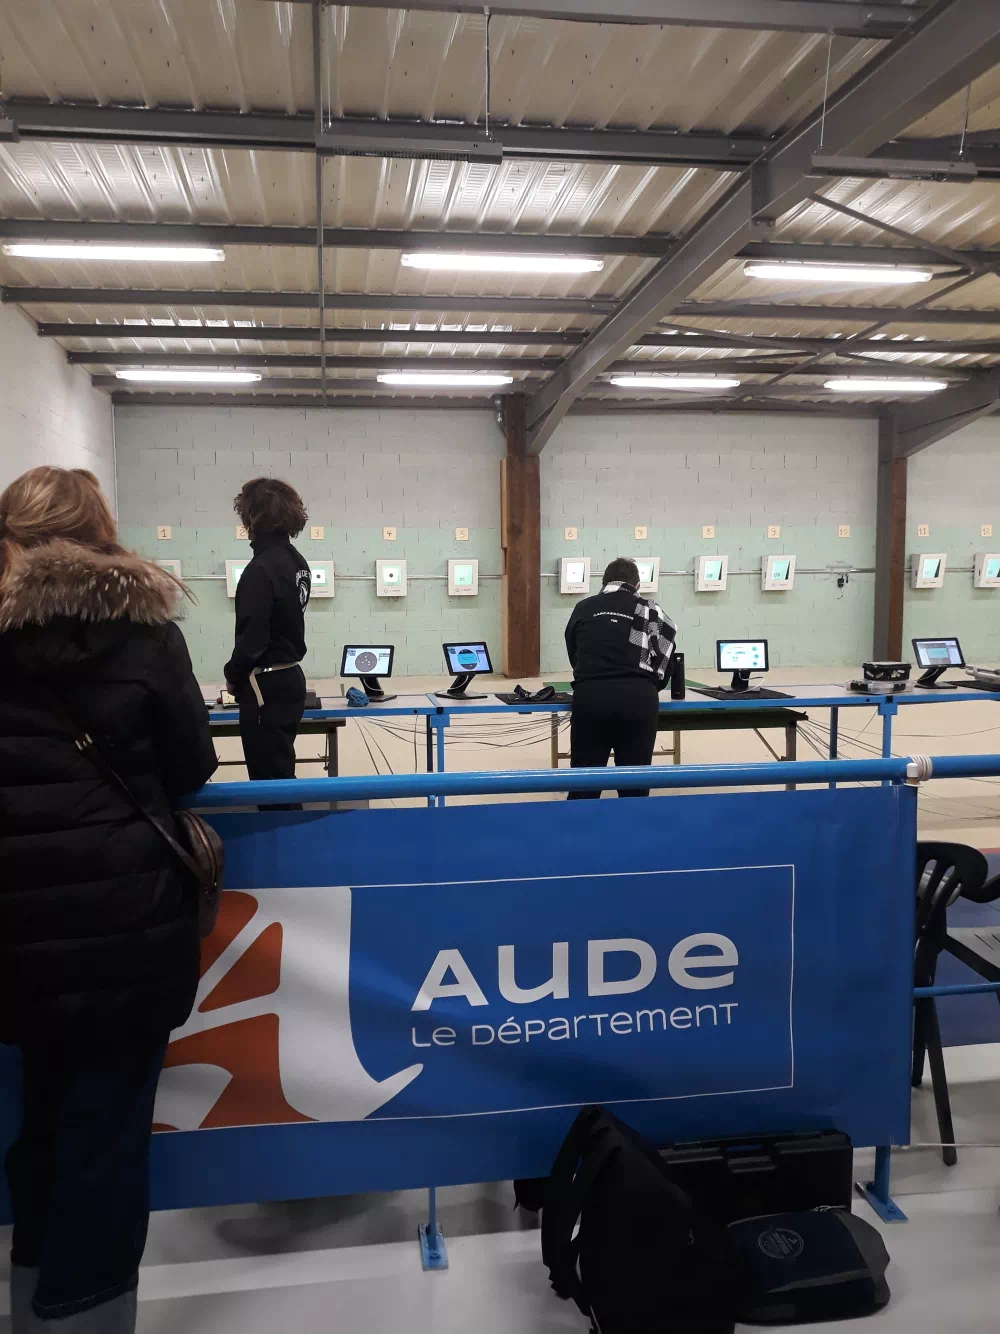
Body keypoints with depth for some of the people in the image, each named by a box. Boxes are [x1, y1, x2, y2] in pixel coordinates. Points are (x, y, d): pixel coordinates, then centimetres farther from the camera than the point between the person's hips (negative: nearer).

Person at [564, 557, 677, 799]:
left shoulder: (583, 608, 20)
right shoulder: (650, 611, 17)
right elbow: (665, 659, 14)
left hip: (590, 696, 1)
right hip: (638, 698, 0)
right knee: (635, 785, 9)